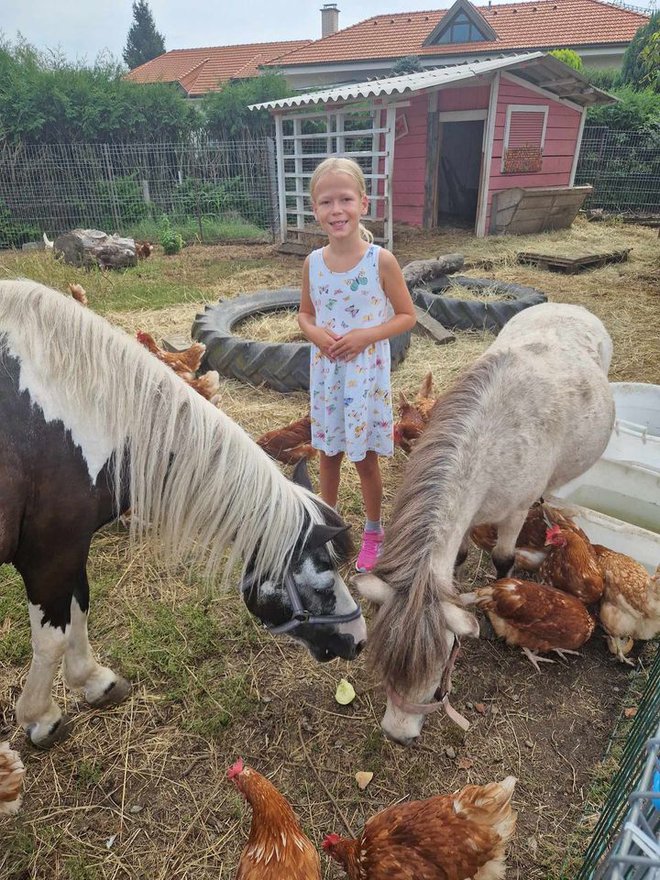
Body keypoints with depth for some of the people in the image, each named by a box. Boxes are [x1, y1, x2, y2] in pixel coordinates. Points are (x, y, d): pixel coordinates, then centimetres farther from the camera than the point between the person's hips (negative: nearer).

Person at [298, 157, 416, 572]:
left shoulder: (381, 261, -13)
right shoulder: (313, 263, -3)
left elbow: (407, 316, -6)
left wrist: (366, 335, -21)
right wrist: (314, 333, -12)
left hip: (365, 373, -3)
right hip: (325, 372, 4)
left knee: (364, 457, 10)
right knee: (329, 451, 17)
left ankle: (374, 531, 31)